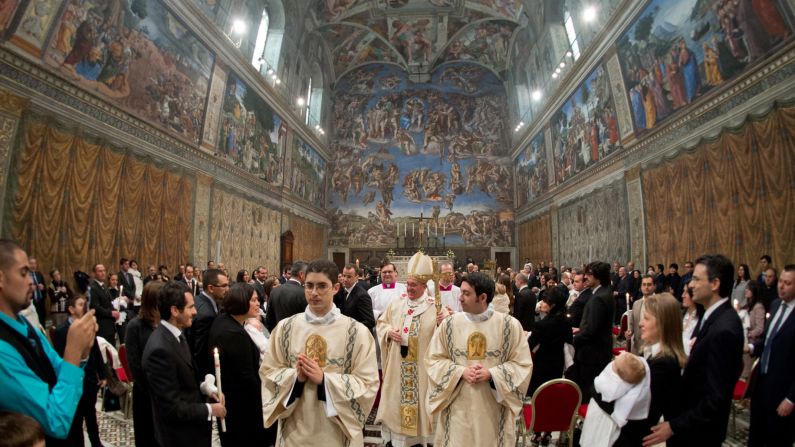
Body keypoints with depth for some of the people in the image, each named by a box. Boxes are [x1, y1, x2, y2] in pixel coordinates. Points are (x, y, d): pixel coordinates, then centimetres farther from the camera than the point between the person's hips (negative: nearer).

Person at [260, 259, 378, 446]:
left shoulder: (357, 332, -11)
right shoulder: (285, 327, -3)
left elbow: (368, 384, -11)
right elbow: (267, 372, 2)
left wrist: (324, 379, -21)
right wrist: (295, 376, -16)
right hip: (295, 428, 2)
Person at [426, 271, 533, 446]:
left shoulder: (510, 325, -7)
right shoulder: (449, 324, -4)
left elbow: (523, 364, -3)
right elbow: (434, 359, 2)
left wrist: (491, 374, -16)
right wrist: (461, 372, -14)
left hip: (493, 407, -1)